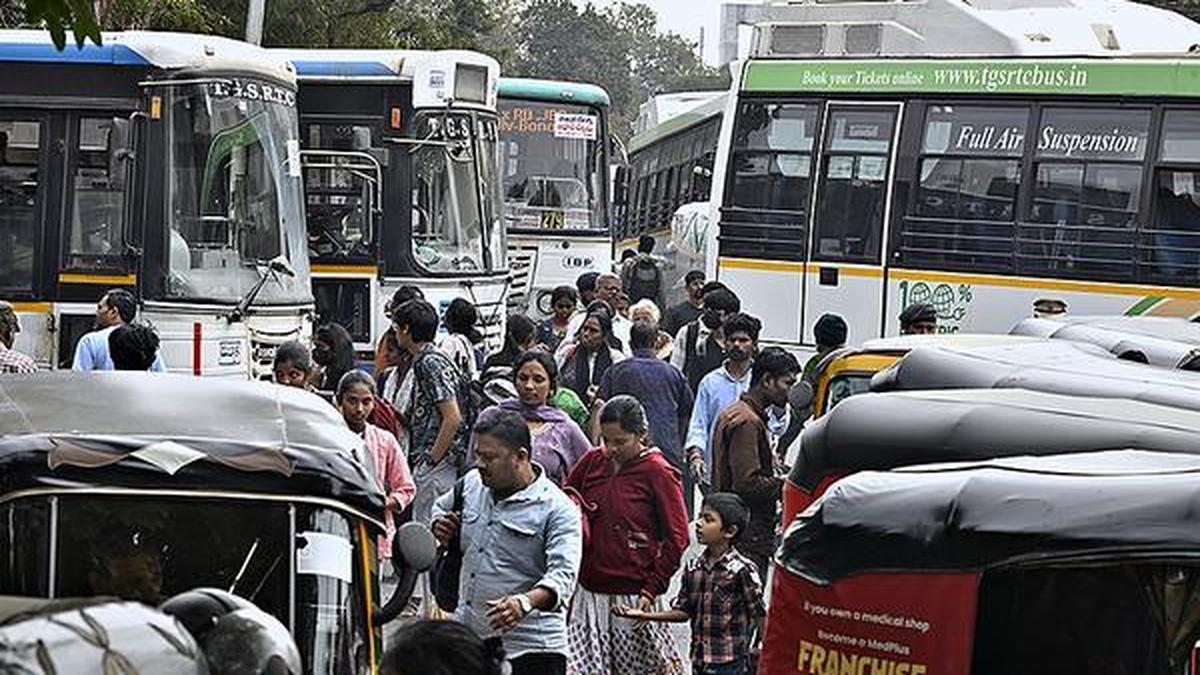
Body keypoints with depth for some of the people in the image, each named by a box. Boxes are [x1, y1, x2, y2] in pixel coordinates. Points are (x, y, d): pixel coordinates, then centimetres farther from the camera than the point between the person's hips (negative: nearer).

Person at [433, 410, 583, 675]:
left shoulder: (558, 509, -12)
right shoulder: (472, 484, 7)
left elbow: (563, 574, -23)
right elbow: (441, 507, 30)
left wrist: (526, 602, -42)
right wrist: (442, 528, 5)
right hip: (466, 638, 6)